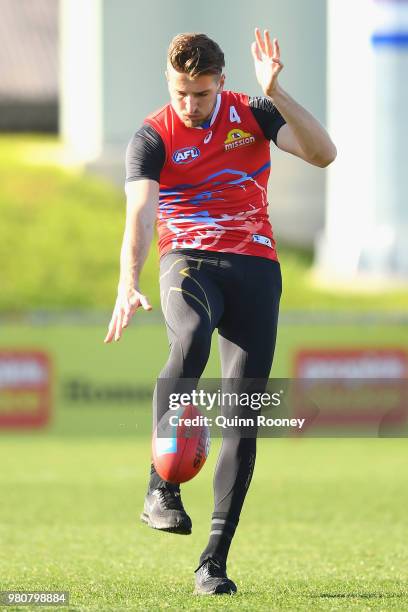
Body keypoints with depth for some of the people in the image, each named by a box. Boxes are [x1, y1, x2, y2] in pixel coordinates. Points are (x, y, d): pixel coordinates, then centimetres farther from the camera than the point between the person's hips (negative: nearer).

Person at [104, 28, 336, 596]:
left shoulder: (253, 114, 7)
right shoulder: (153, 137, 0)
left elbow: (323, 153, -7)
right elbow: (140, 213, -13)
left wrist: (276, 93, -18)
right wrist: (129, 283, -30)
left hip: (255, 268, 2)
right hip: (188, 261, -2)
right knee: (192, 339, -38)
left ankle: (215, 559, -2)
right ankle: (162, 486, -32)